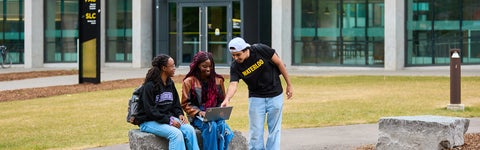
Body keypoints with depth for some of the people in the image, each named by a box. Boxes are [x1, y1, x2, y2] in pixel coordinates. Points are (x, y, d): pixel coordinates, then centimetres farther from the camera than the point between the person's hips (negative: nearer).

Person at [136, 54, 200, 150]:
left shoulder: (170, 83, 11)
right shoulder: (150, 86, -12)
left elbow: (176, 104, 20)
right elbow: (150, 110, -17)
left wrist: (180, 114, -2)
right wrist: (168, 120, -22)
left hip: (168, 118, 7)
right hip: (149, 121, -7)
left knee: (189, 129, -20)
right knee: (176, 133, -31)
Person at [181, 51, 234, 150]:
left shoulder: (218, 80, 13)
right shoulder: (189, 82, 3)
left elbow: (221, 100, 19)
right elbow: (186, 104, 2)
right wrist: (198, 112, -13)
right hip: (197, 116, -3)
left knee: (222, 126, -31)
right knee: (212, 126, -34)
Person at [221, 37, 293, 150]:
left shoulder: (261, 50, -18)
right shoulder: (235, 67, -13)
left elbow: (279, 63, -7)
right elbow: (233, 84, -24)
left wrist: (289, 85, -2)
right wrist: (227, 99, -45)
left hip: (275, 95, -1)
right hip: (256, 97, 1)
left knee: (274, 130, 2)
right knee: (255, 131, -1)